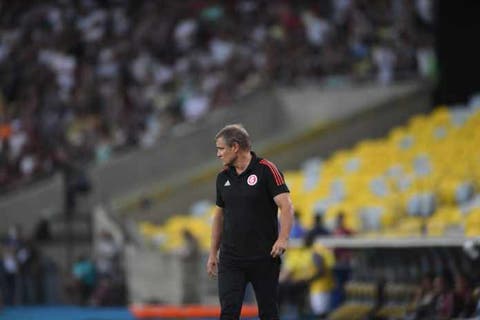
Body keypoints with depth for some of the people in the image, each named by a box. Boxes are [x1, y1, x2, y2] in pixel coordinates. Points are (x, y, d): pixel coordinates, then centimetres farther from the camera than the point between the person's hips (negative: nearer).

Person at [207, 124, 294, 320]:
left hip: (264, 258, -4)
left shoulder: (266, 170, -8)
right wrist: (213, 253, 17)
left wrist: (283, 239, -26)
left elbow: (286, 206, -14)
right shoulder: (223, 177, 10)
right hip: (230, 258, 4)